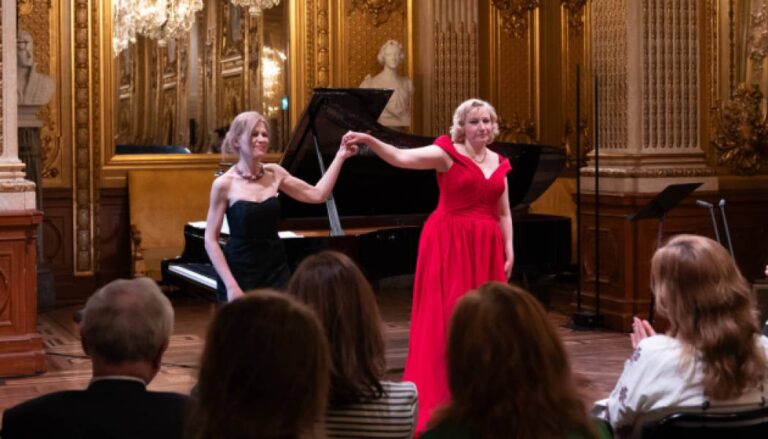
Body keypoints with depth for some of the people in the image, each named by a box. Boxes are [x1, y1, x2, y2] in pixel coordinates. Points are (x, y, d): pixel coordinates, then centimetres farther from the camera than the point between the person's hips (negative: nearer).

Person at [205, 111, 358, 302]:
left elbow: (317, 194, 9)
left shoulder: (274, 174, 5)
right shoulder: (224, 184, -9)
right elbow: (211, 240, -9)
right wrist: (231, 285, -15)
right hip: (241, 273, -4)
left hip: (275, 270, 4)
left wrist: (340, 156, 4)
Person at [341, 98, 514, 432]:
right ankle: (439, 397, 3)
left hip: (486, 247, 6)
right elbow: (401, 158, -18)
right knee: (447, 318, -6)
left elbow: (503, 214, 15)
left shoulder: (498, 164, 13)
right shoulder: (447, 153, -5)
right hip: (451, 243, -5)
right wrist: (369, 140, -33)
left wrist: (509, 251, 8)